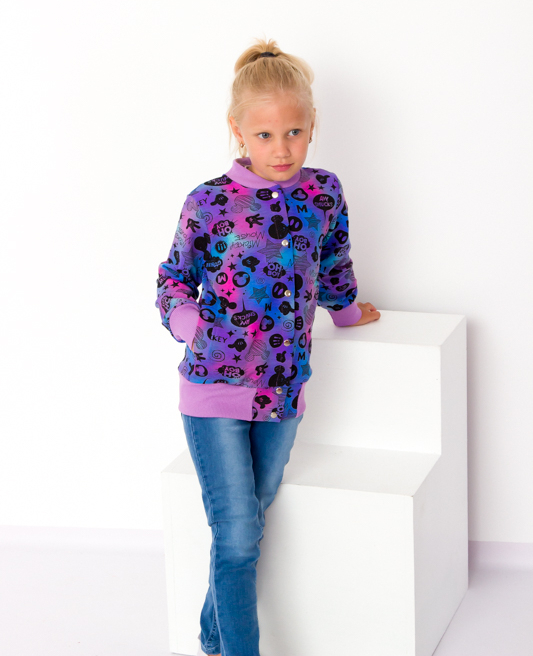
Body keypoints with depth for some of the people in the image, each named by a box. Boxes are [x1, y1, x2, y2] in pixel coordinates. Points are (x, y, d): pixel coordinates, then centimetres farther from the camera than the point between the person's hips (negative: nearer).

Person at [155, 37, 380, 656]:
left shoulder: (323, 193, 2)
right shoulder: (209, 203, -7)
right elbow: (174, 279, 4)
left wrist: (346, 310, 37)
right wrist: (192, 327, -13)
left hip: (283, 391, 4)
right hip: (214, 387, -4)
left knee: (247, 526, 12)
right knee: (237, 533, -6)